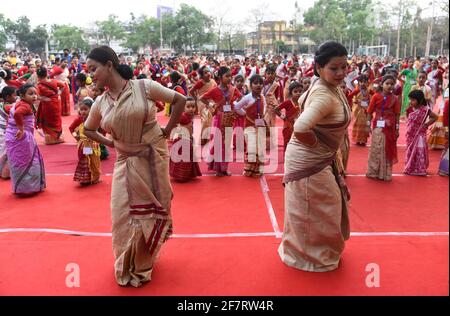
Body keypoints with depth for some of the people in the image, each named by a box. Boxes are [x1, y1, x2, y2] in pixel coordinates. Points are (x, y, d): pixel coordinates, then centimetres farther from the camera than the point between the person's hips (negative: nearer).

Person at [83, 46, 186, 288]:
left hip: (154, 157, -2)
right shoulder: (100, 103, -1)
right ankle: (129, 266, 27)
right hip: (126, 162, 3)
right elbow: (88, 129, 17)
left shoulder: (145, 87, -13)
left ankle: (144, 262, 33)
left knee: (152, 209, 10)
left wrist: (167, 131, -7)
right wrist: (109, 143, 2)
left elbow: (180, 100, -6)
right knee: (125, 213, 3)